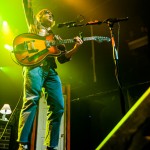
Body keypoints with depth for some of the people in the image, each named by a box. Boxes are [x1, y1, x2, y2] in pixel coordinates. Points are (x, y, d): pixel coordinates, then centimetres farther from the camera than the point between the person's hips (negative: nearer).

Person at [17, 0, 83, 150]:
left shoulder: (56, 37, 30)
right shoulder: (35, 25, 24)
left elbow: (62, 57, 18)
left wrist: (76, 48, 5)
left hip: (51, 70, 4)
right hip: (35, 65, -4)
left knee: (58, 106, -6)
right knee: (31, 100, -22)